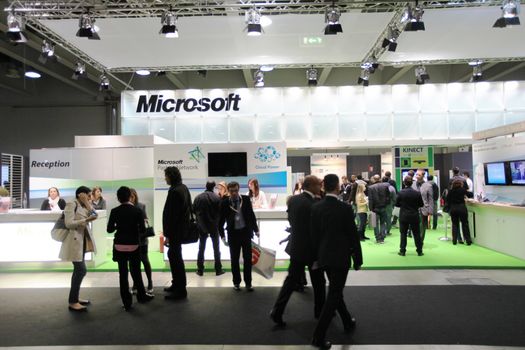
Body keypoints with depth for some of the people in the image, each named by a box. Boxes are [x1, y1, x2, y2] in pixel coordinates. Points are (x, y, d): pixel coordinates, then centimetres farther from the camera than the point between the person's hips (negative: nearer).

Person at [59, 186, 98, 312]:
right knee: (81, 270, -11)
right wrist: (86, 220, -26)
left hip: (81, 242, 10)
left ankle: (75, 298, 24)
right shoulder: (71, 205, -14)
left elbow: (93, 214, 2)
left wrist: (86, 202, -3)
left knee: (79, 270, 15)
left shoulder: (82, 206, 13)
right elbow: (69, 223, -21)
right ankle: (72, 302, -4)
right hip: (74, 242, -10)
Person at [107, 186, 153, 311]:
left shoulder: (114, 211, -6)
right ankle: (141, 295, 30)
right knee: (136, 272, 16)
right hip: (134, 245, 0)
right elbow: (142, 229, -8)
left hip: (119, 246, 0)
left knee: (123, 274, 6)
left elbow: (109, 229, -3)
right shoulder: (138, 211, -7)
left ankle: (127, 303, 11)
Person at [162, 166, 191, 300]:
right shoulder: (183, 187, 10)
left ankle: (180, 290, 5)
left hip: (176, 230, -10)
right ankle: (176, 284, 30)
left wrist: (168, 234, -18)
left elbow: (171, 214, -21)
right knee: (174, 256, 19)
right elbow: (188, 207, 16)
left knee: (175, 258, -3)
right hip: (182, 227, 10)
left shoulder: (174, 191, -19)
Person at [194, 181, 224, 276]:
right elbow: (220, 212, -9)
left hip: (201, 226, 2)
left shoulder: (198, 197, -1)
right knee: (216, 248, 9)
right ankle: (218, 269, 12)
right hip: (214, 226, -2)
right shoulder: (217, 198, -10)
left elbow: (194, 211, 4)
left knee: (201, 248, 11)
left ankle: (200, 270, 12)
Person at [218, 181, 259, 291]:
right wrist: (222, 235, -6)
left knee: (248, 258, 5)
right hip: (233, 233, -1)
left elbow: (251, 215, 5)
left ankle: (248, 282, 16)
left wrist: (255, 229, 6)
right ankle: (236, 282, 23)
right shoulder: (224, 203, -6)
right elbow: (221, 220, 0)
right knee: (234, 259, 8)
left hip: (246, 231, 1)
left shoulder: (246, 199, -3)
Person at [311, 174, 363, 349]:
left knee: (336, 291, 22)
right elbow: (353, 235, -11)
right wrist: (358, 259, 0)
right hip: (340, 257, -5)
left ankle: (348, 322, 41)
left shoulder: (316, 208, -2)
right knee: (333, 295, 1)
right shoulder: (345, 208, -15)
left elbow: (314, 234, 4)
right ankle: (318, 336, 0)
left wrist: (319, 254, 16)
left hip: (324, 256, 6)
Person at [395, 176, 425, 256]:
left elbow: (396, 204, -4)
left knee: (403, 233, 8)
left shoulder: (400, 193, -10)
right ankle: (419, 251, 16)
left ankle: (402, 251, 9)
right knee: (416, 234, 10)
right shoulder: (417, 193, -7)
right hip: (414, 216, 1)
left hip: (403, 216, -1)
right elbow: (421, 204, -1)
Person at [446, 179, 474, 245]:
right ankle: (468, 240, 11)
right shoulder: (462, 190, -6)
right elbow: (470, 195, 3)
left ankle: (454, 240, 11)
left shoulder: (450, 191, 0)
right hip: (462, 208, -2)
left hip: (453, 209, 2)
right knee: (465, 224, 7)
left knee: (455, 224, 10)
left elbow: (447, 200, 2)